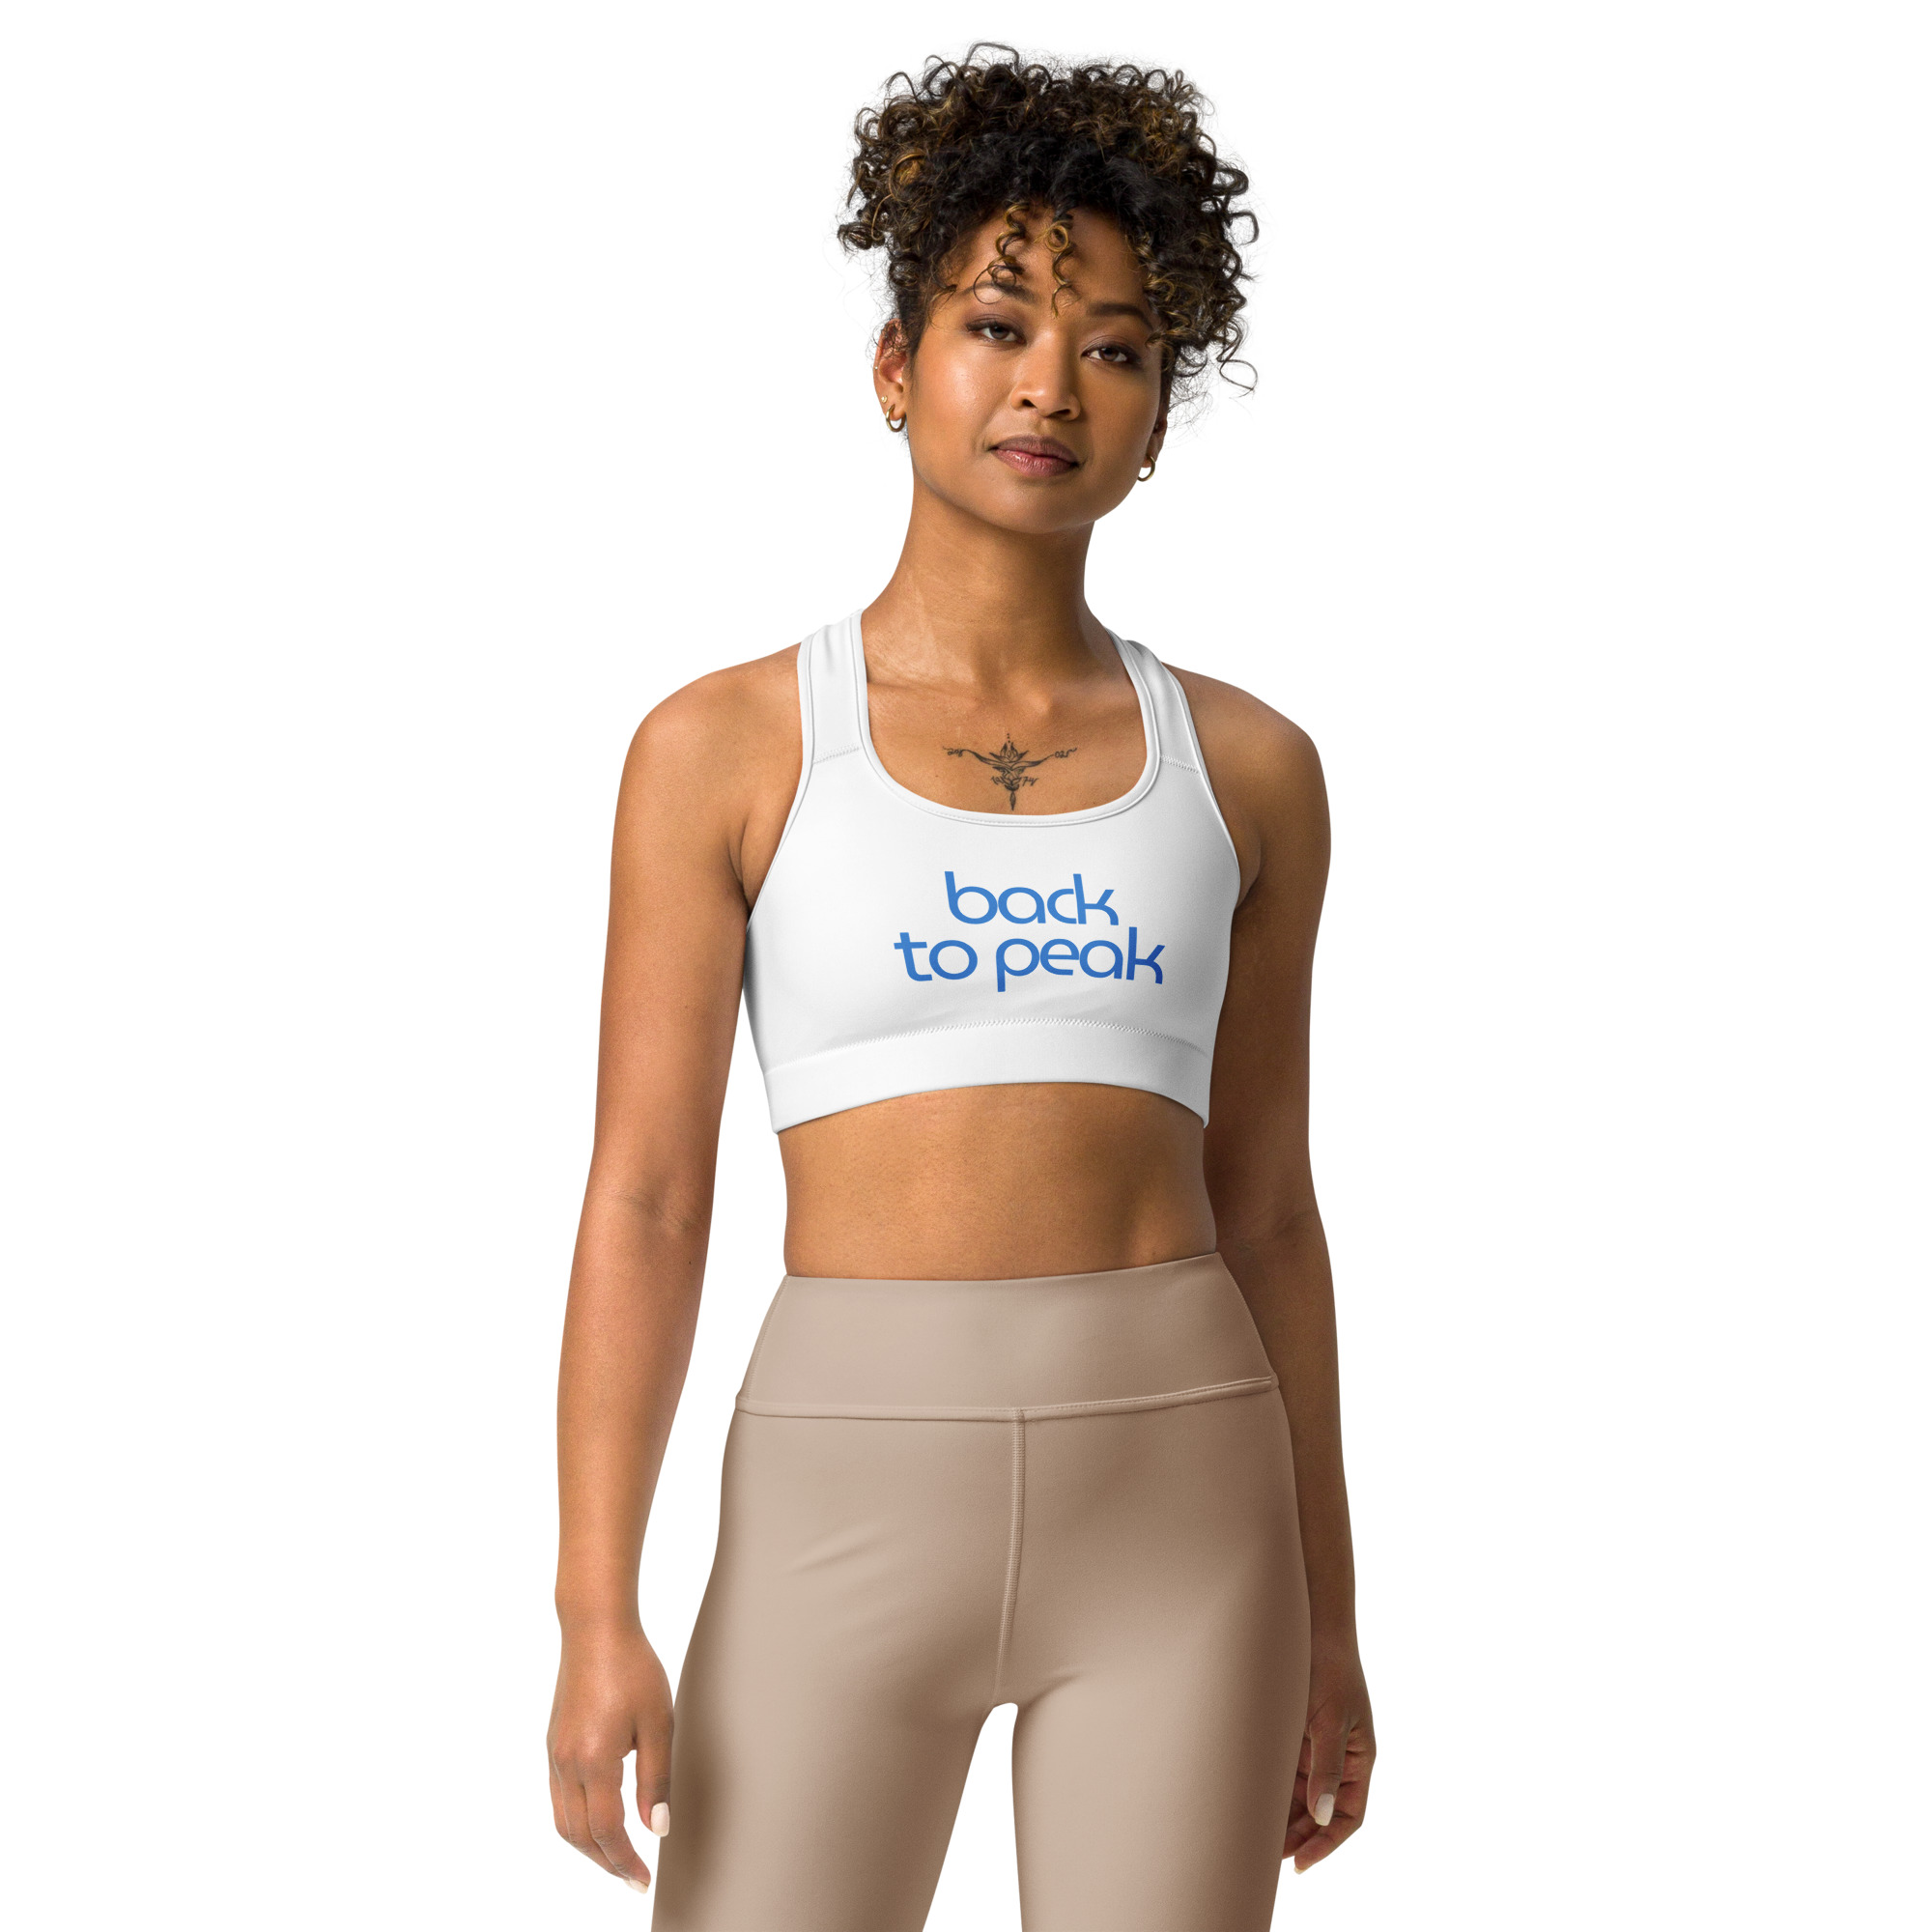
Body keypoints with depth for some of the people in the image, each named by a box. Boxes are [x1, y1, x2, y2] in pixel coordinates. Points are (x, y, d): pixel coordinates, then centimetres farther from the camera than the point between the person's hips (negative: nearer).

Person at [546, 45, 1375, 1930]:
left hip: (1180, 1491, 2)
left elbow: (1266, 1207, 11)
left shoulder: (1245, 767, 7)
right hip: (847, 1485, -2)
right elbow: (641, 1200, -1)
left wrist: (1327, 1622, 12)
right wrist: (596, 1609, -8)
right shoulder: (724, 748, 1)